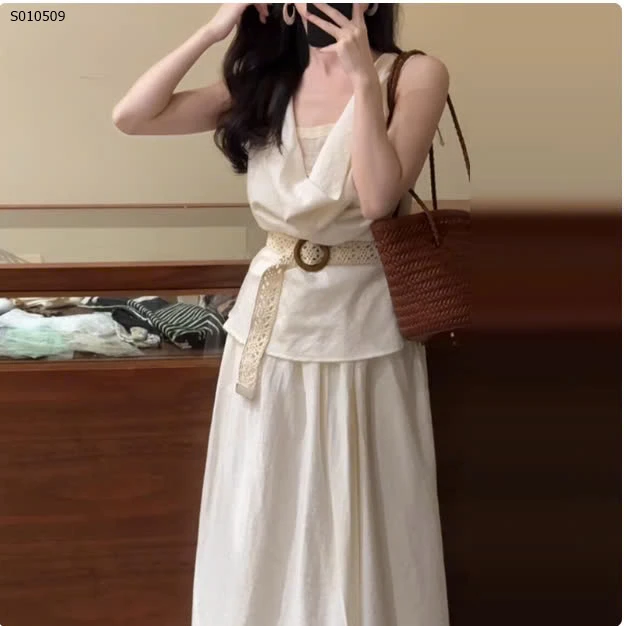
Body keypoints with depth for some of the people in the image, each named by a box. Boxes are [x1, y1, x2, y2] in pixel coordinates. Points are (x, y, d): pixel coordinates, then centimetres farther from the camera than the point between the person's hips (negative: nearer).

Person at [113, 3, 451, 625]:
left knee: (355, 521, 9)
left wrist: (363, 78, -21)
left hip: (359, 327, -3)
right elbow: (131, 116, -3)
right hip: (269, 320, 4)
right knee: (261, 517, 15)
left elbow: (378, 198, -19)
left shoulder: (414, 75, -6)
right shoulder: (263, 79, 5)